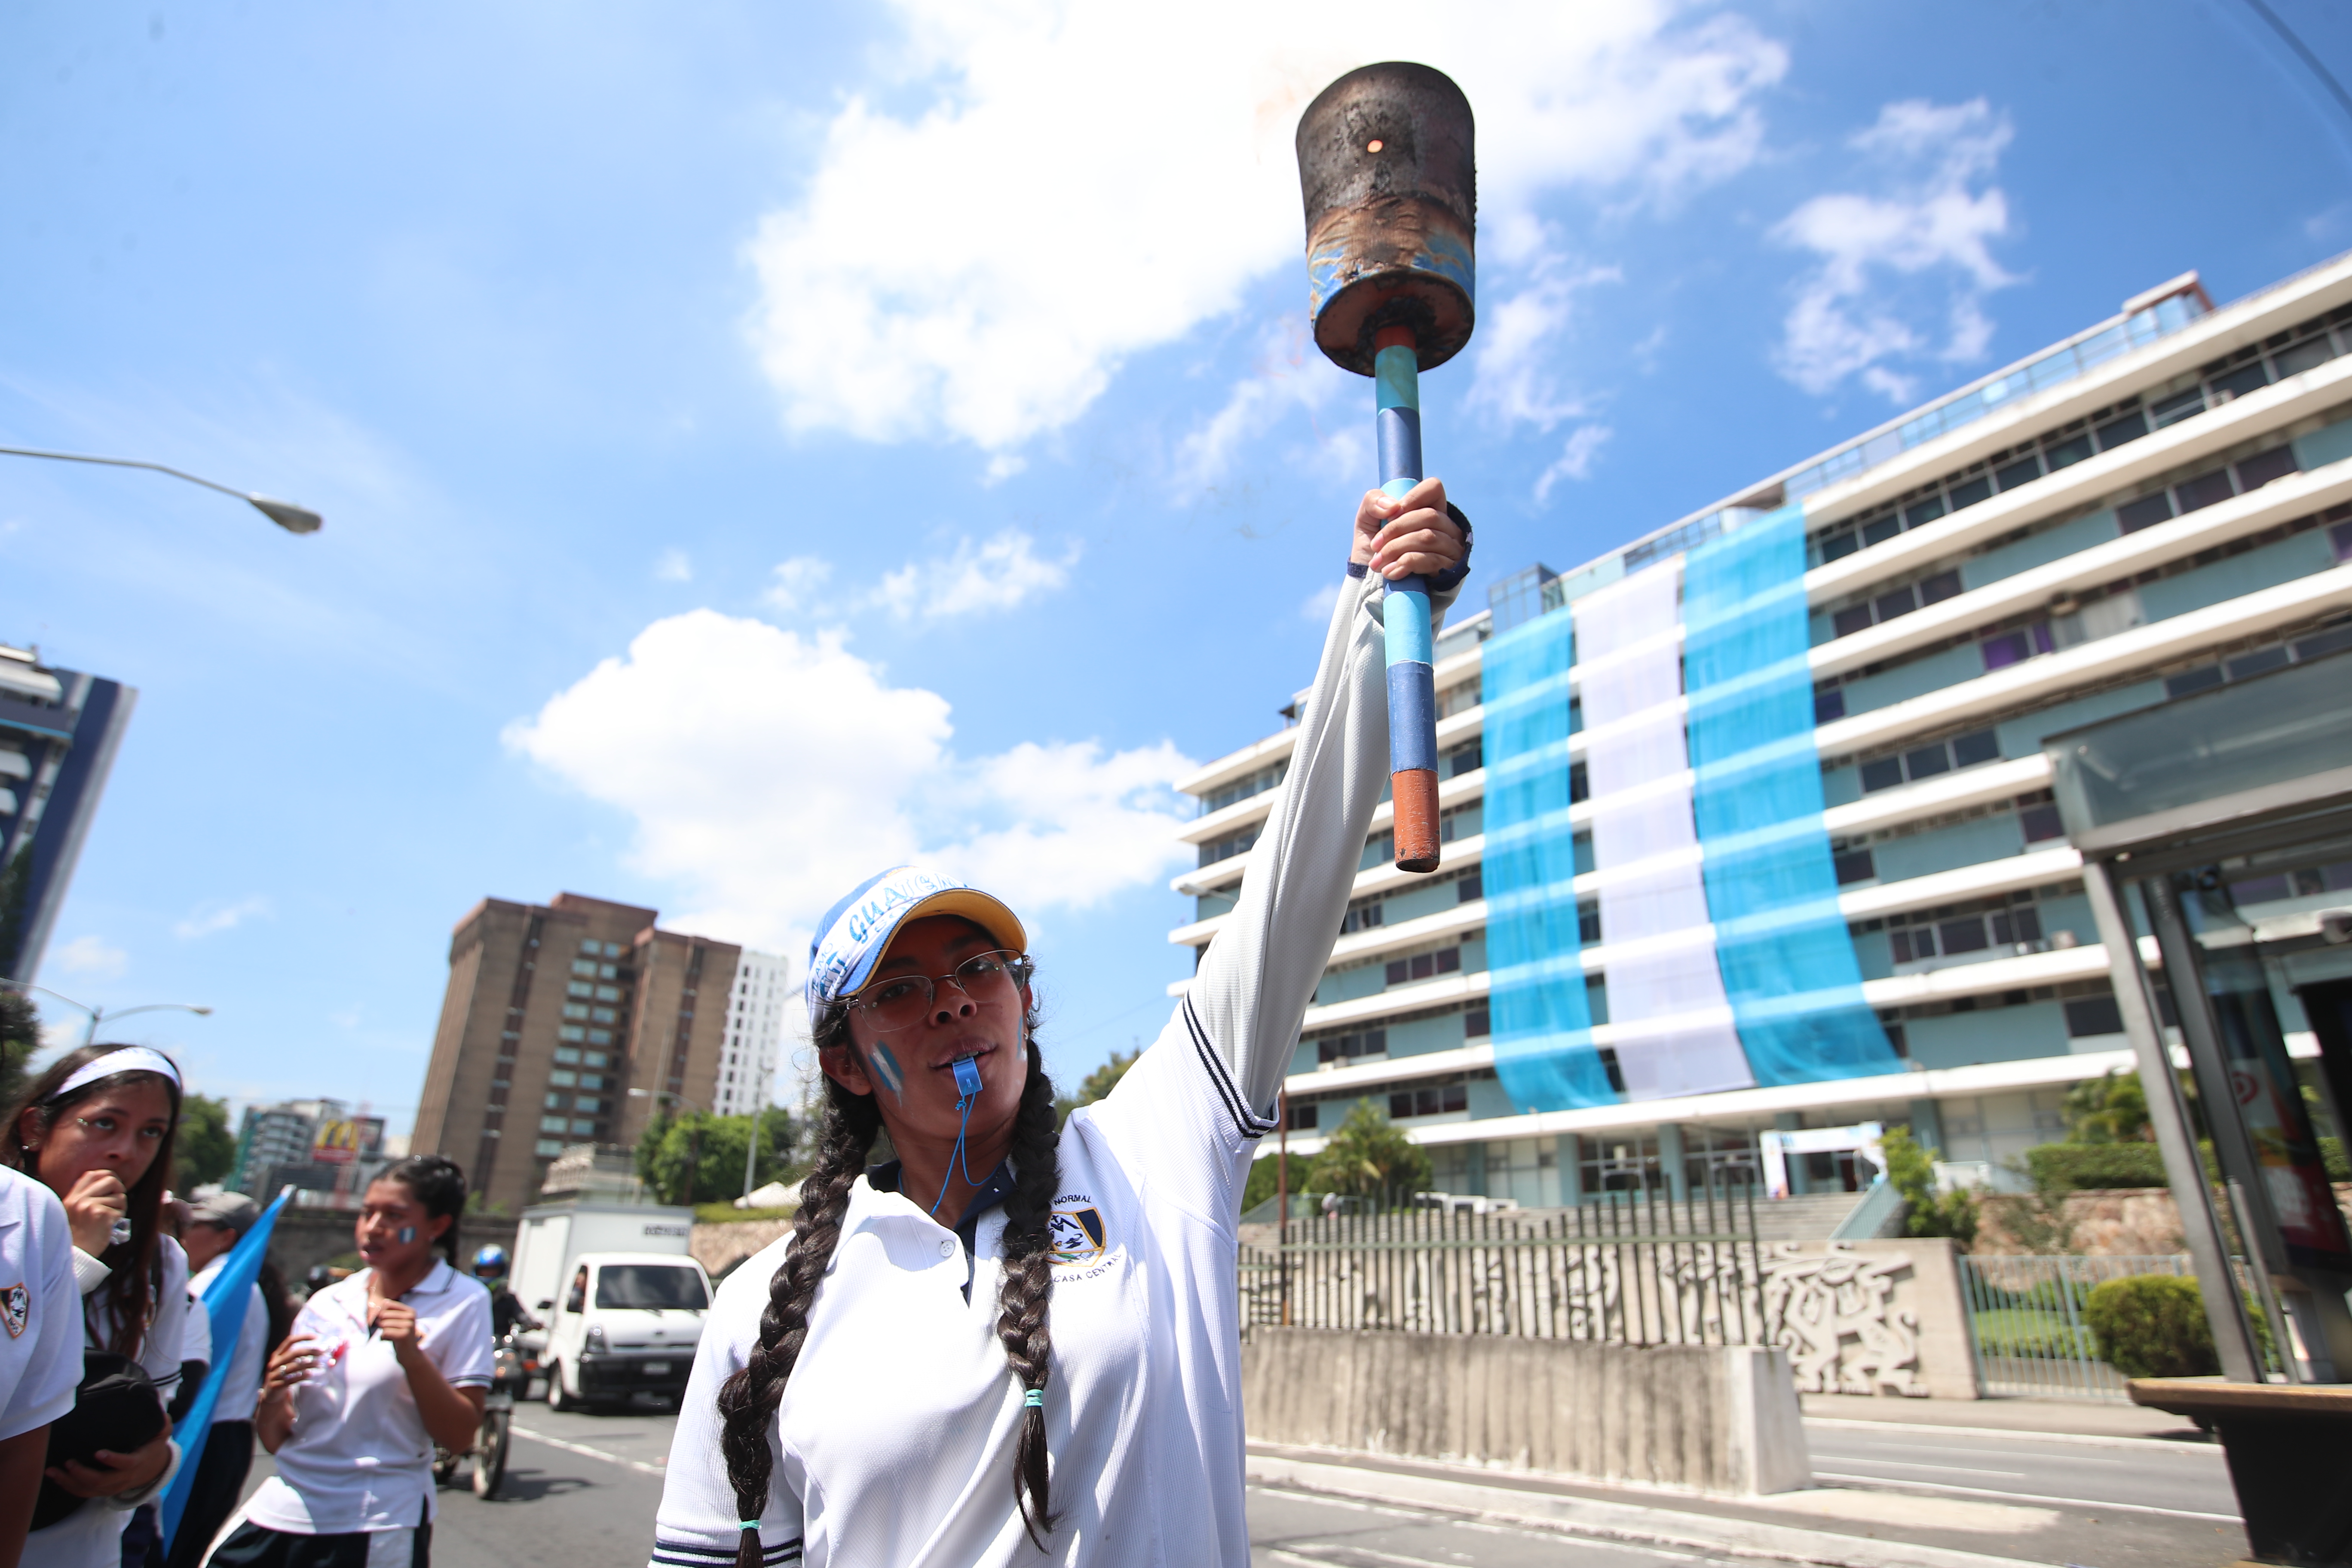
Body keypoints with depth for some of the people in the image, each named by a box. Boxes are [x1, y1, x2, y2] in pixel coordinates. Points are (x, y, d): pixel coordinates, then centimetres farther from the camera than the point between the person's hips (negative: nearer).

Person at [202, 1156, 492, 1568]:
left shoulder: (462, 1303, -7)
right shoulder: (326, 1303, 6)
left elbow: (460, 1437, -12)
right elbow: (275, 1440, 9)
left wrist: (413, 1357, -22)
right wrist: (272, 1396, -12)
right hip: (278, 1513, 4)